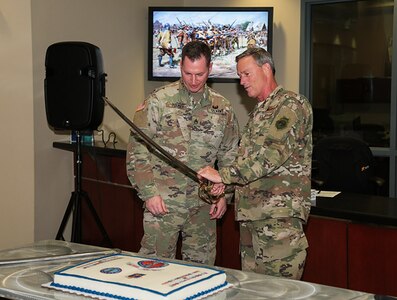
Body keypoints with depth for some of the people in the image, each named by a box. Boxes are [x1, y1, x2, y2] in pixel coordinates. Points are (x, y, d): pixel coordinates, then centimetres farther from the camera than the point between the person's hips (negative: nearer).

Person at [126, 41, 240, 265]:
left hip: (203, 205, 3)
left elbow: (229, 156, 14)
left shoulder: (223, 109, 6)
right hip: (163, 202, -3)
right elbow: (137, 152, -5)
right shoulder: (158, 102, -5)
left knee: (202, 266, 12)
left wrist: (224, 195, 5)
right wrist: (149, 193, -11)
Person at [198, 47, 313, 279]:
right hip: (251, 215, 9)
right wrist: (227, 183, 9)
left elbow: (271, 153, -20)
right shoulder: (258, 112, 22)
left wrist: (223, 175, -18)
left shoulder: (291, 105, -7)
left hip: (280, 215, -9)